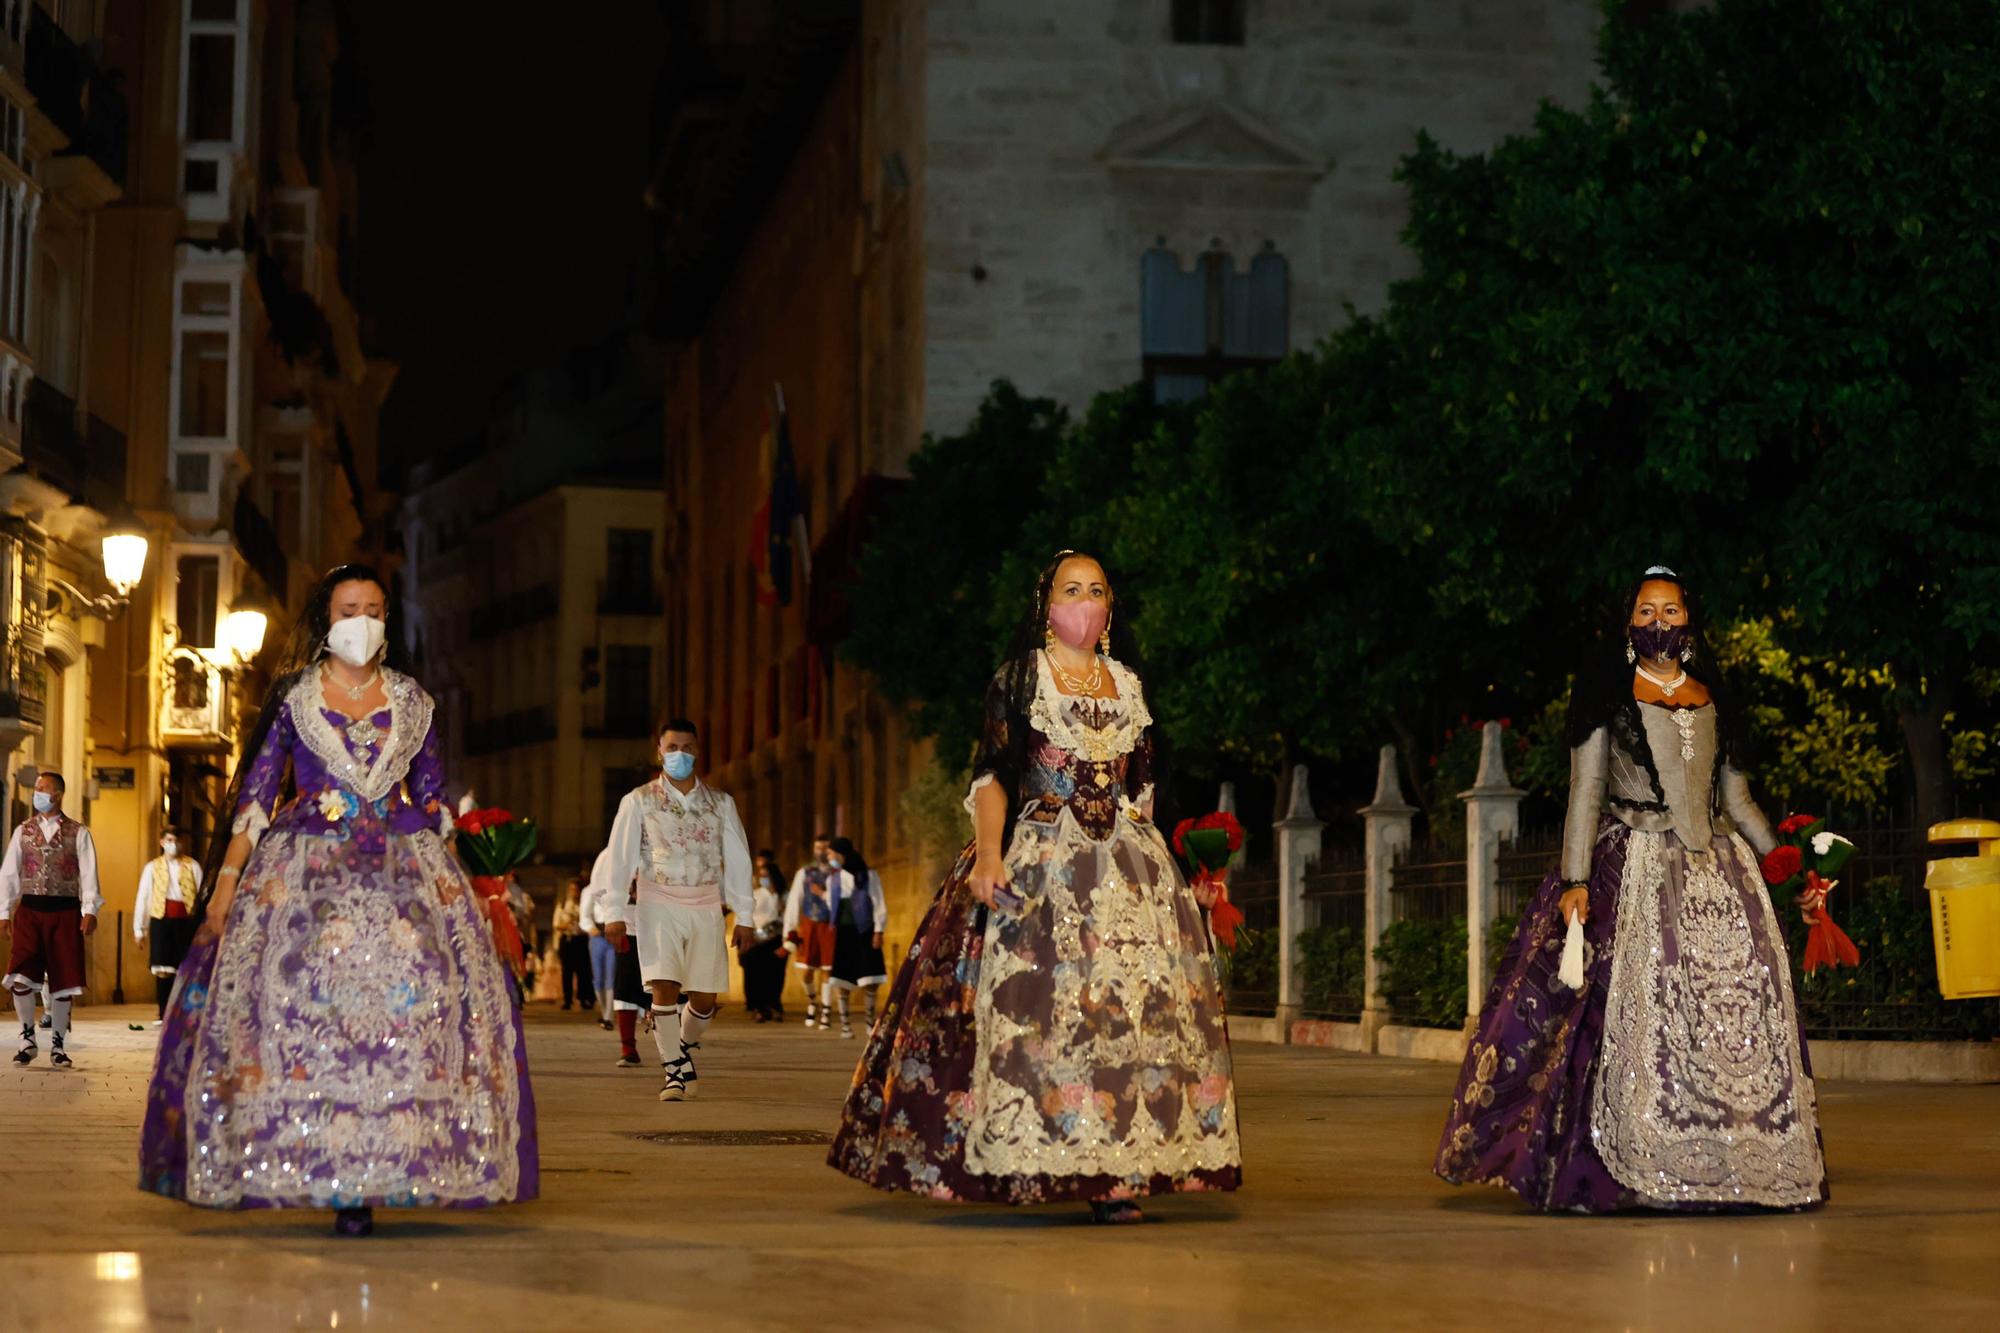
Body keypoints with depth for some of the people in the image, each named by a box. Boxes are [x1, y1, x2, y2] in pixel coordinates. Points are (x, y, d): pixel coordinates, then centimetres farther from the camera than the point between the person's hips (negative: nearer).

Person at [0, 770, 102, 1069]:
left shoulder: (78, 833, 3)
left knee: (64, 980, 2)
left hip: (65, 912, -1)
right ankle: (28, 1038, 7)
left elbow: (88, 874, -3)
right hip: (30, 910, 1)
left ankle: (57, 1044, 15)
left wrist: (90, 910, -15)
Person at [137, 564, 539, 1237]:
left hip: (402, 868, 1)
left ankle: (362, 1183, -10)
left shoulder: (411, 701, 13)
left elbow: (434, 800, 16)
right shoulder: (293, 697, 8)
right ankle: (329, 1174, -10)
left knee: (406, 992, -13)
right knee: (302, 997, -15)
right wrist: (228, 878, -4)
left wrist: (446, 874, 6)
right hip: (307, 867, -1)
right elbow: (255, 792, 4)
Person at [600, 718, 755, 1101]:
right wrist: (616, 913, -4)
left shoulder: (720, 803, 9)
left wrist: (743, 918, 6)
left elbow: (737, 861, 9)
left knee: (704, 997, 1)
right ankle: (673, 1070, -4)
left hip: (706, 907, 2)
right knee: (664, 987, -15)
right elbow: (621, 859, 2)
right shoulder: (639, 802, 3)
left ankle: (685, 1049, 30)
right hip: (658, 904, -2)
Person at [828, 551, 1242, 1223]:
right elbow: (992, 774, -3)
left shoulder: (1127, 684, 16)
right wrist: (988, 853, -16)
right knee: (1036, 1005, -12)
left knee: (1130, 1006, -5)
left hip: (1128, 868, 4)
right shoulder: (1019, 679, 4)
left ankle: (1115, 1170, -5)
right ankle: (1032, 1164, -10)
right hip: (1039, 862, -4)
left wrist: (1156, 860, 14)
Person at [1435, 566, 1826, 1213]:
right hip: (1633, 873, -4)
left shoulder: (1712, 698, 16)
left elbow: (1736, 797, 20)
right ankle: (1637, 1172, -14)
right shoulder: (1608, 696, 5)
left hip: (1718, 870, 4)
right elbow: (1585, 790, -1)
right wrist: (1575, 880, -10)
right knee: (1641, 1011, -14)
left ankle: (1734, 1167, -1)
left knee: (1735, 1011, -5)